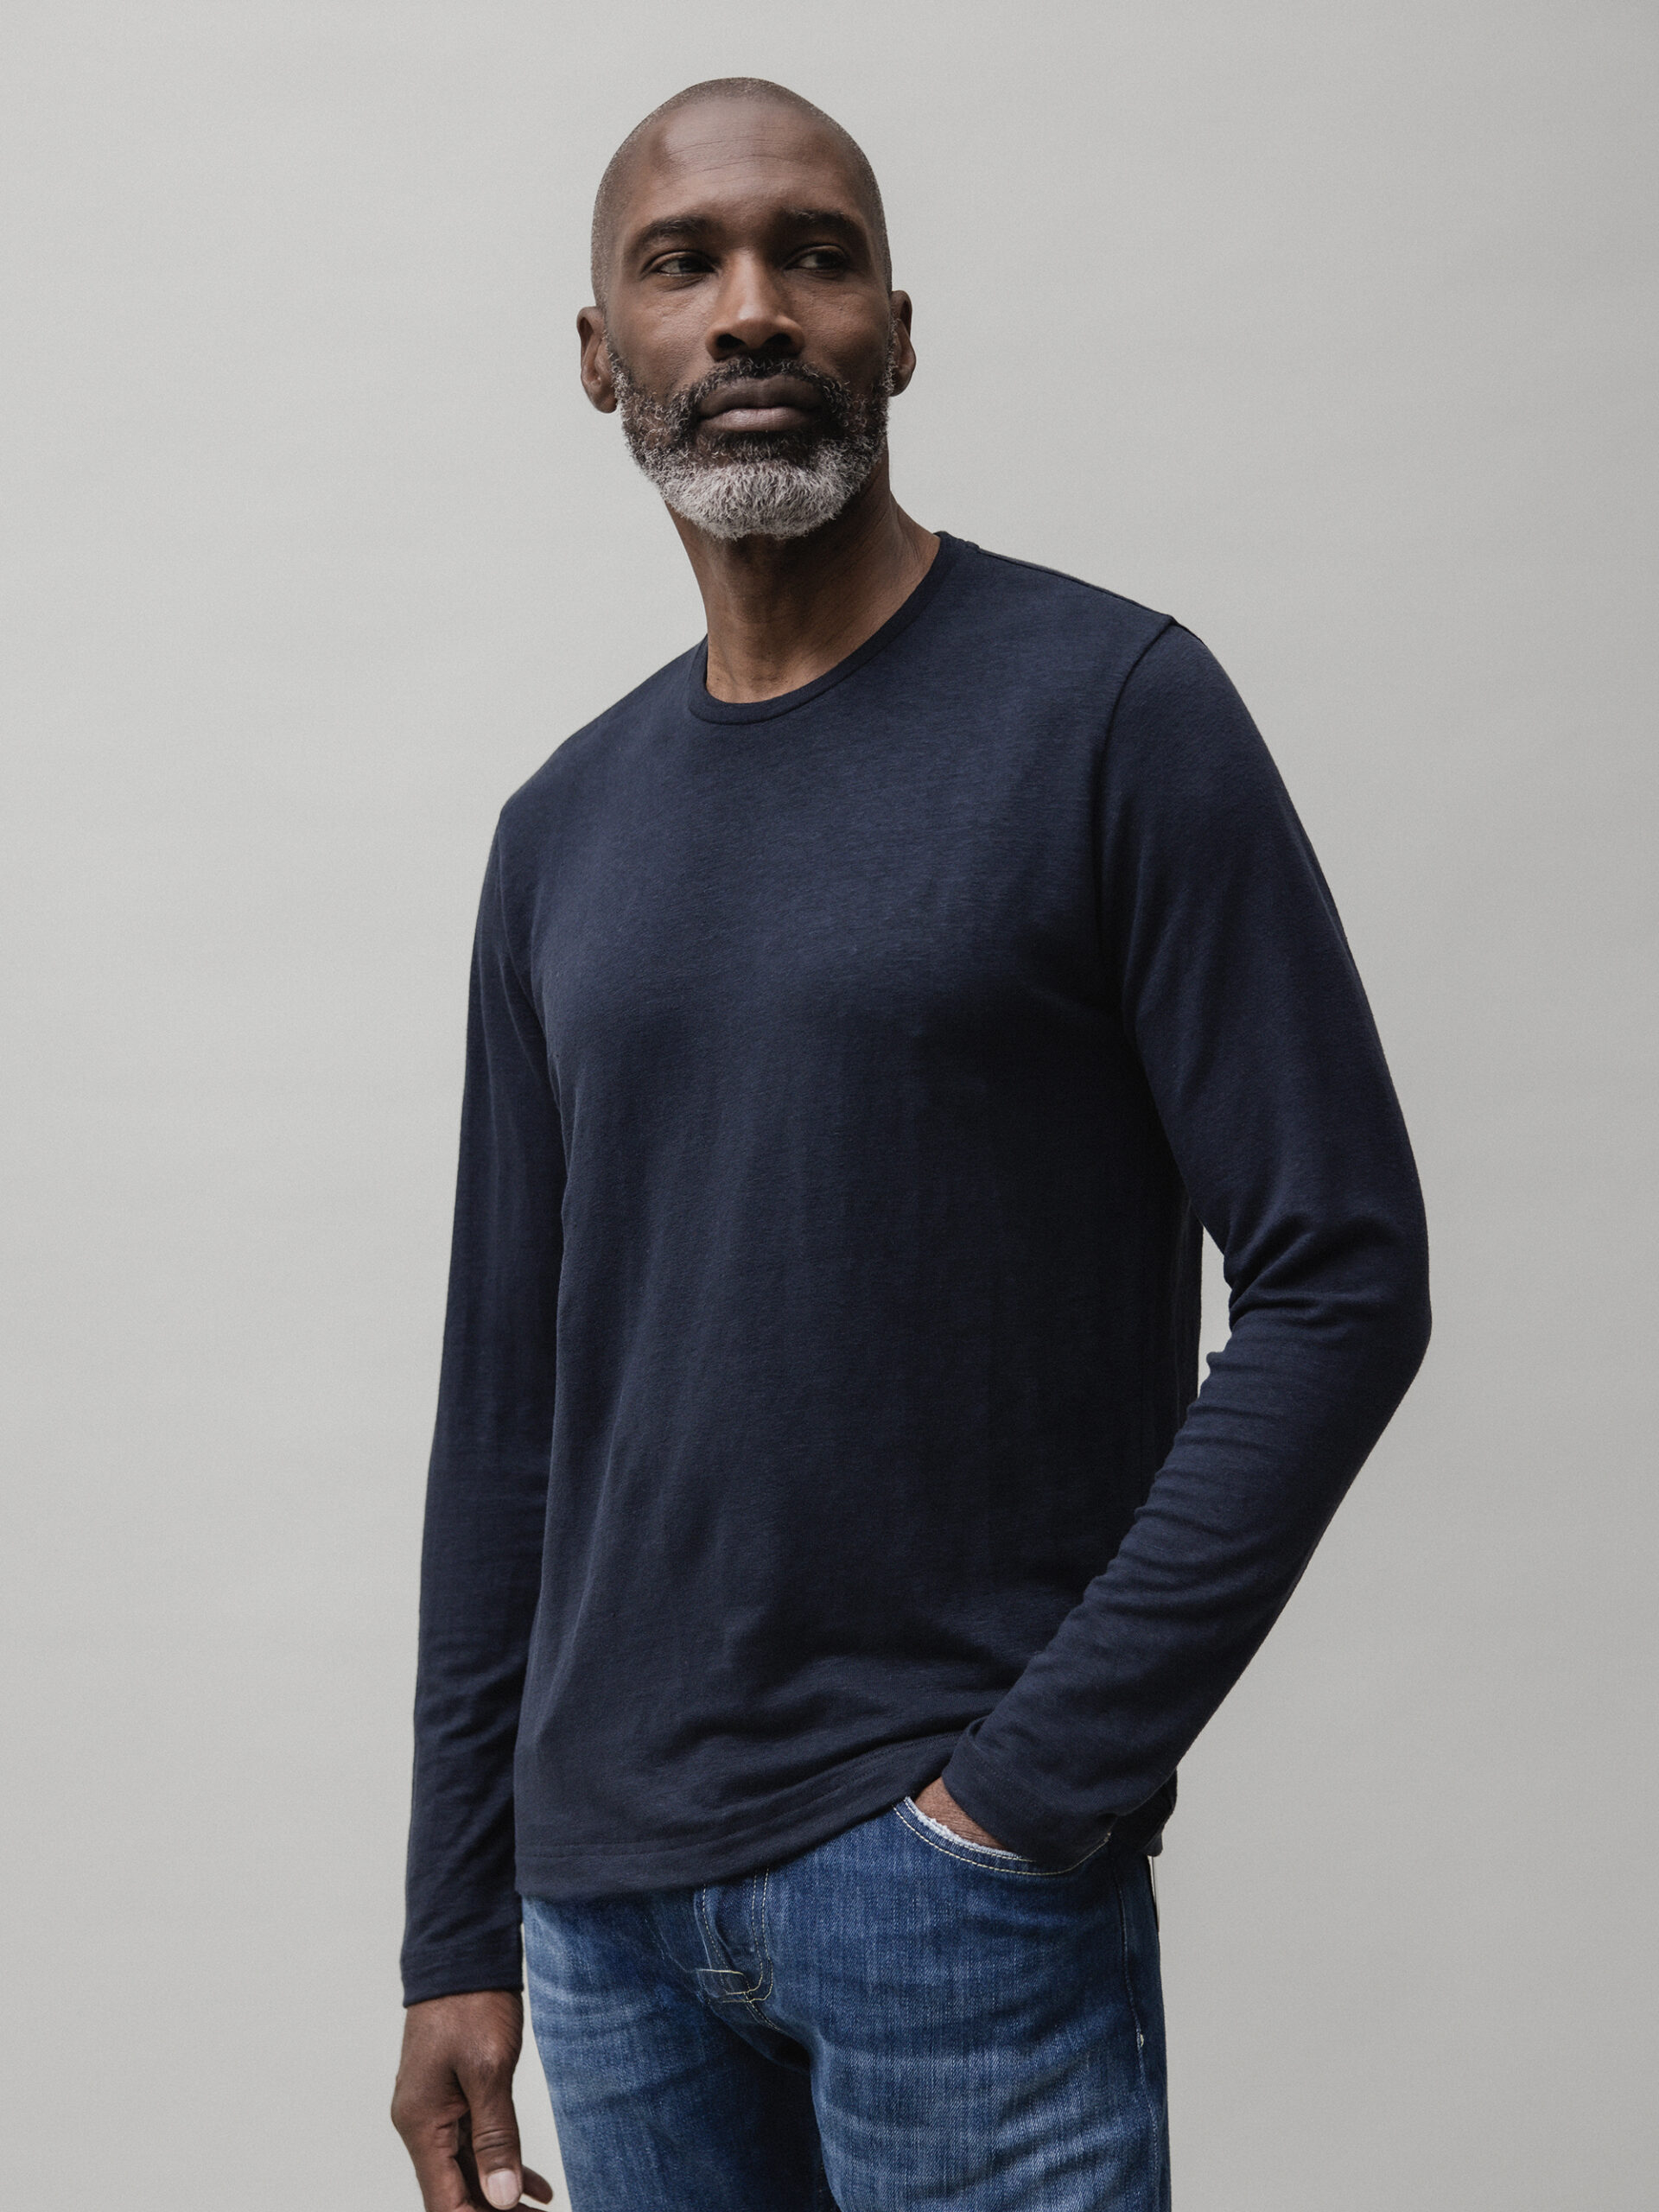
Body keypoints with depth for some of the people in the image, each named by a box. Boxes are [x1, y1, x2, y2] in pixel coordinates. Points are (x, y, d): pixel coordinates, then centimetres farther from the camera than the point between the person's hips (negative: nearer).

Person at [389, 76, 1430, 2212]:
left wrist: (1042, 1784, -14)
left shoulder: (1108, 711, -6)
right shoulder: (565, 830, 9)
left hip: (952, 1881, -5)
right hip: (607, 1890, 5)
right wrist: (456, 1935, 9)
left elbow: (1340, 1276, -11)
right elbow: (509, 1399, 11)